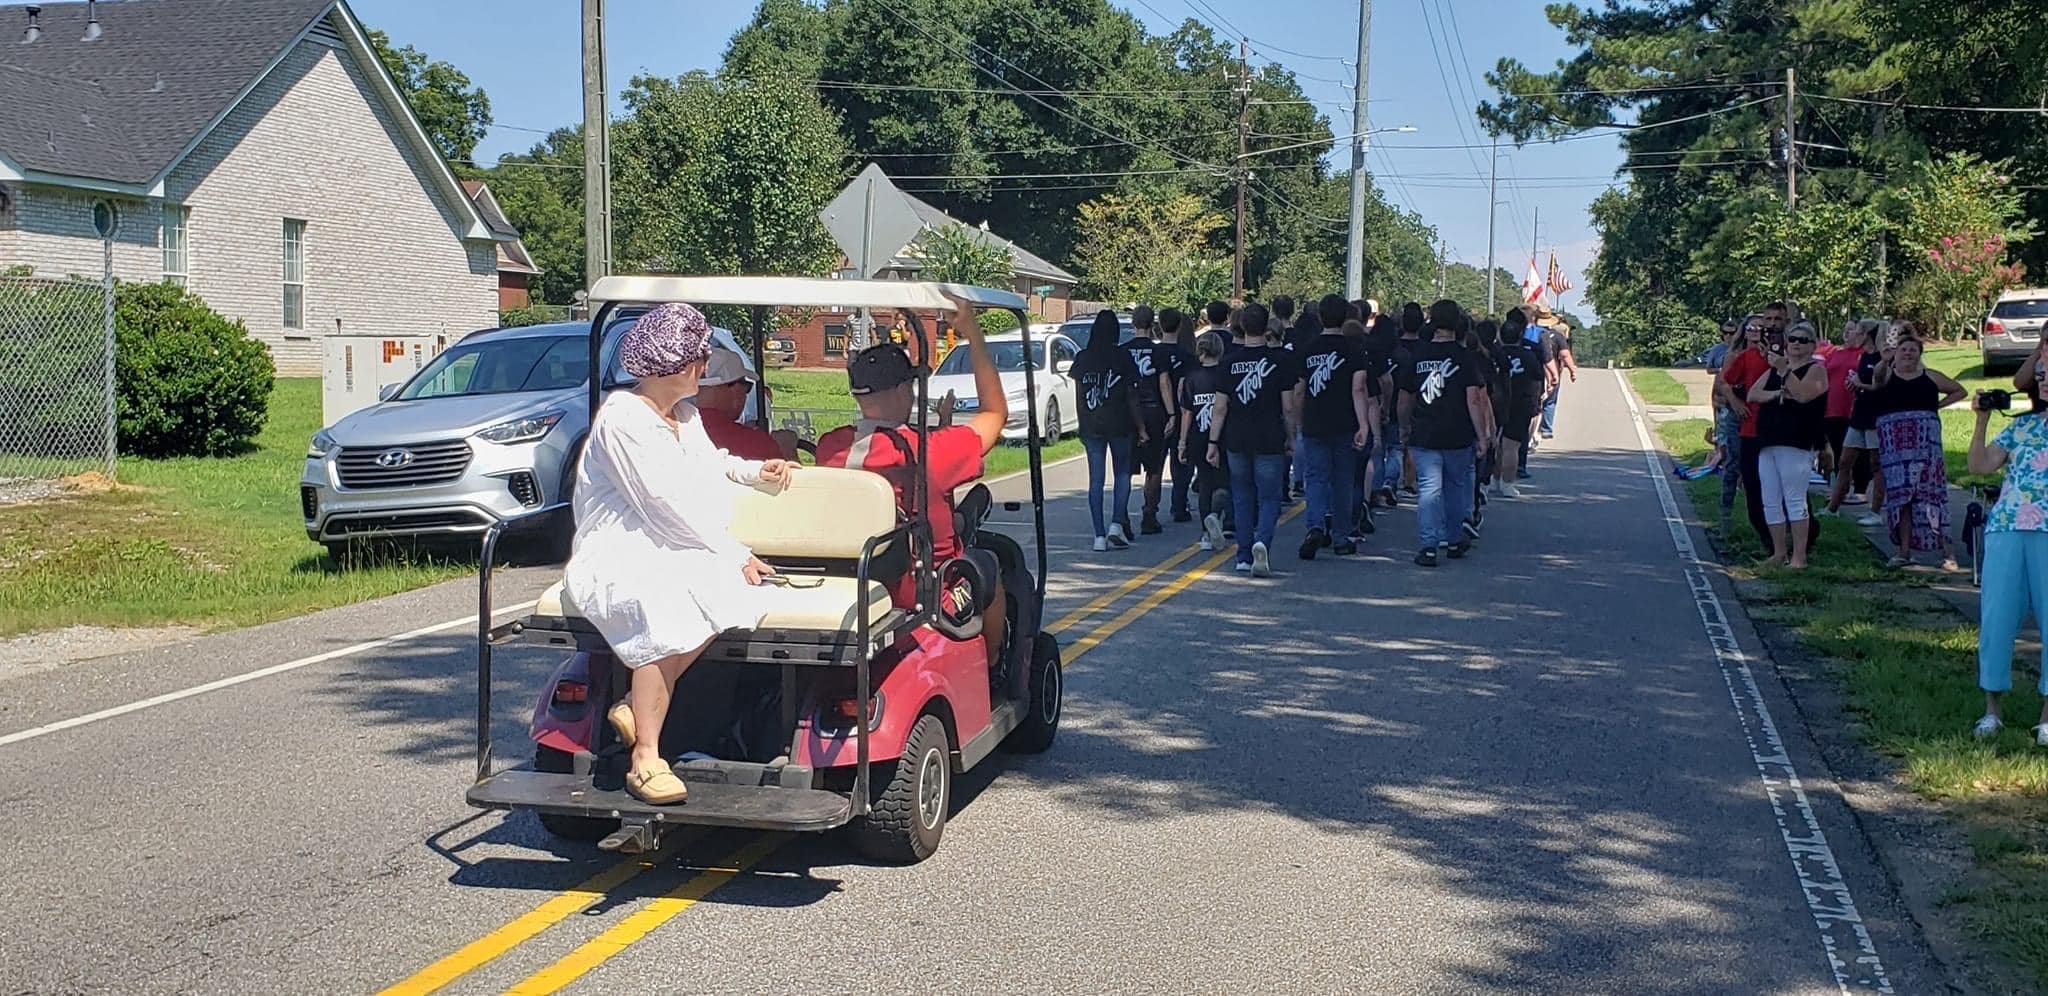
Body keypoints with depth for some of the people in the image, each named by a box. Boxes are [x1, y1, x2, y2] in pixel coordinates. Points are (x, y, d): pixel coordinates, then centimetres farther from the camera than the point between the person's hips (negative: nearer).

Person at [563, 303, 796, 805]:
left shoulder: (685, 414, 17)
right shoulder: (621, 417, -12)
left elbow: (709, 465, 40)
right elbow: (667, 505, -18)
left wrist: (756, 471, 24)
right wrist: (736, 556, -17)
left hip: (678, 553, 8)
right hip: (617, 560, -8)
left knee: (728, 591, -25)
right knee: (672, 610, -38)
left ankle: (635, 706, -19)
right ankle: (645, 760, -30)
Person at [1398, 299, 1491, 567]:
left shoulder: (1416, 356, 1)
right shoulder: (1464, 357, -7)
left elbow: (1404, 399, 7)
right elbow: (1474, 399, -12)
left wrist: (1405, 428, 22)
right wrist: (1481, 435, -6)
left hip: (1423, 437, 1)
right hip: (1458, 436, -1)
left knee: (1428, 490, 0)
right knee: (1457, 485, 17)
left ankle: (1429, 546, -8)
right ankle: (1454, 540, 28)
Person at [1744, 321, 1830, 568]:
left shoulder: (1816, 370, 1)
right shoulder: (1774, 369, 20)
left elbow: (1803, 395, -17)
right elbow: (1752, 394, 8)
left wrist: (1784, 370, -20)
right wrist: (1776, 393, -9)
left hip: (1796, 445, -7)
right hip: (1768, 443, 7)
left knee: (1795, 500, -10)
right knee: (1771, 502, 7)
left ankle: (1799, 556, -8)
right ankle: (1779, 553, 15)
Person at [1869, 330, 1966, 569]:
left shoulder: (1930, 377, 11)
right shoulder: (1886, 376, 8)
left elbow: (1960, 391, 20)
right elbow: (1875, 379, -14)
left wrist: (1938, 405, 8)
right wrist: (1884, 359, -29)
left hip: (1925, 441, 0)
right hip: (1895, 445, 0)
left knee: (1931, 493, -5)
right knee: (1899, 495, 1)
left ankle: (1945, 553, -2)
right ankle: (1904, 551, 7)